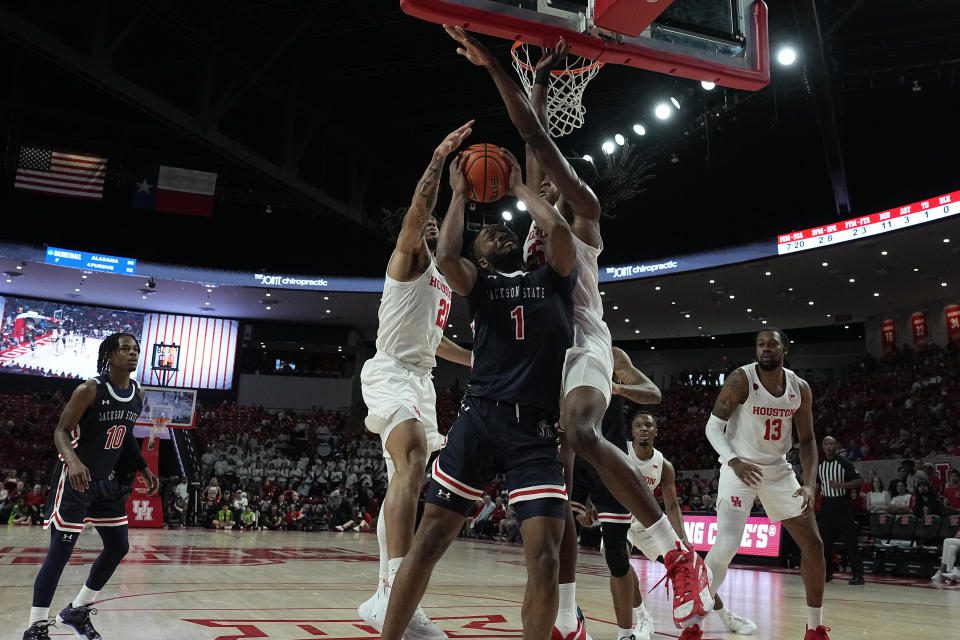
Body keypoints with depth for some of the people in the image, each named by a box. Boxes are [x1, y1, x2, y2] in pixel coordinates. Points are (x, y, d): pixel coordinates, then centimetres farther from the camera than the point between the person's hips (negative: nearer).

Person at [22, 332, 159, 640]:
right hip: (75, 478, -8)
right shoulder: (90, 389, -17)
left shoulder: (138, 394, 4)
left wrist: (144, 469, 10)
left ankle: (77, 610, 26)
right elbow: (61, 431, -17)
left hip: (107, 480, 8)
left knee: (118, 547, 10)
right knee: (60, 551, -6)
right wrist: (73, 460, -36)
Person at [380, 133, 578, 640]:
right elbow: (445, 256, -8)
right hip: (480, 417, 0)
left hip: (537, 429, 1)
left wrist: (519, 187, 15)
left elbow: (559, 228, -1)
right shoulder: (478, 282, 15)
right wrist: (459, 195, 7)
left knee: (544, 556, -10)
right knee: (429, 538, -3)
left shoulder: (555, 278, 18)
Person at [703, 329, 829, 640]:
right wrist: (732, 460, -35)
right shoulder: (741, 379, -16)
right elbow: (713, 425, -17)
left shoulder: (800, 388, -2)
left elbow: (807, 440, 5)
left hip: (778, 470, 5)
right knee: (726, 546, -20)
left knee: (813, 544, 5)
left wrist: (810, 484, -8)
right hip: (740, 468, -5)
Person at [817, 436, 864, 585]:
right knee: (825, 540, 7)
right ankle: (827, 572, 18)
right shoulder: (819, 465, 8)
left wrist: (841, 485, -22)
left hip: (843, 504, -5)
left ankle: (858, 574, -2)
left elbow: (860, 481, -11)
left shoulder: (844, 463, -8)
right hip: (827, 504, 5)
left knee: (850, 540, -7)